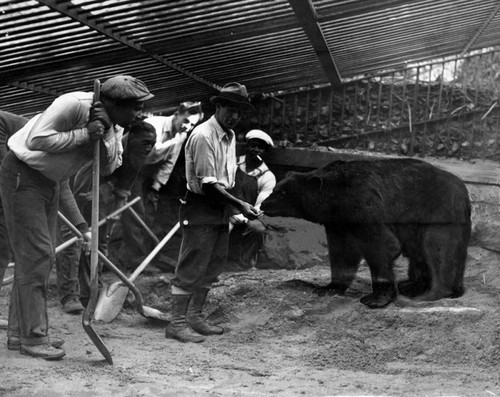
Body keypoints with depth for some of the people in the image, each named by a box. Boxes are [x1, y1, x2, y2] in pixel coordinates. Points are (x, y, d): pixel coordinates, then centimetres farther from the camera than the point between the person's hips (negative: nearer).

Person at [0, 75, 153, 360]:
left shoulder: (113, 127, 1)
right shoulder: (74, 105, -25)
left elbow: (110, 167, -9)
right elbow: (36, 141, -30)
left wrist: (105, 135, -24)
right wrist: (85, 134, -30)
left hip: (52, 181, 9)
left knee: (41, 257, 10)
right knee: (35, 254, -11)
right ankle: (33, 337, -6)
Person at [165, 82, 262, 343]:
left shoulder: (230, 135, 12)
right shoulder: (203, 136, -18)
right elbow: (208, 184, -21)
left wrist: (233, 207, 7)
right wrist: (239, 205, -22)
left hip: (221, 208, 9)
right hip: (200, 207, -9)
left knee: (212, 267, 13)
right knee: (190, 268, -5)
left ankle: (194, 317, 24)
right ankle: (177, 323, 1)